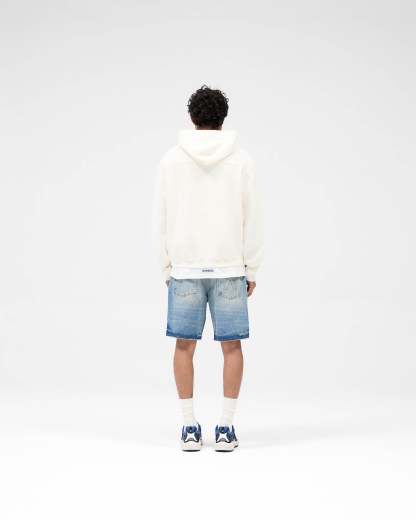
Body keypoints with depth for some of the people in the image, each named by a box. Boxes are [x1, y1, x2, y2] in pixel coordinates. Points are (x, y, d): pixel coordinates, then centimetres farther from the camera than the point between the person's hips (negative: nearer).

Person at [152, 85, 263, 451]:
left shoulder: (171, 160, 1)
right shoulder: (242, 160, 0)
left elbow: (161, 221, 2)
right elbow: (253, 220, 0)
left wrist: (167, 268, 11)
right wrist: (251, 270, 7)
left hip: (184, 269, 1)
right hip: (229, 268, 0)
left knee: (185, 345, 7)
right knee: (231, 345, 6)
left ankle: (190, 428, 8)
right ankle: (226, 428, 6)